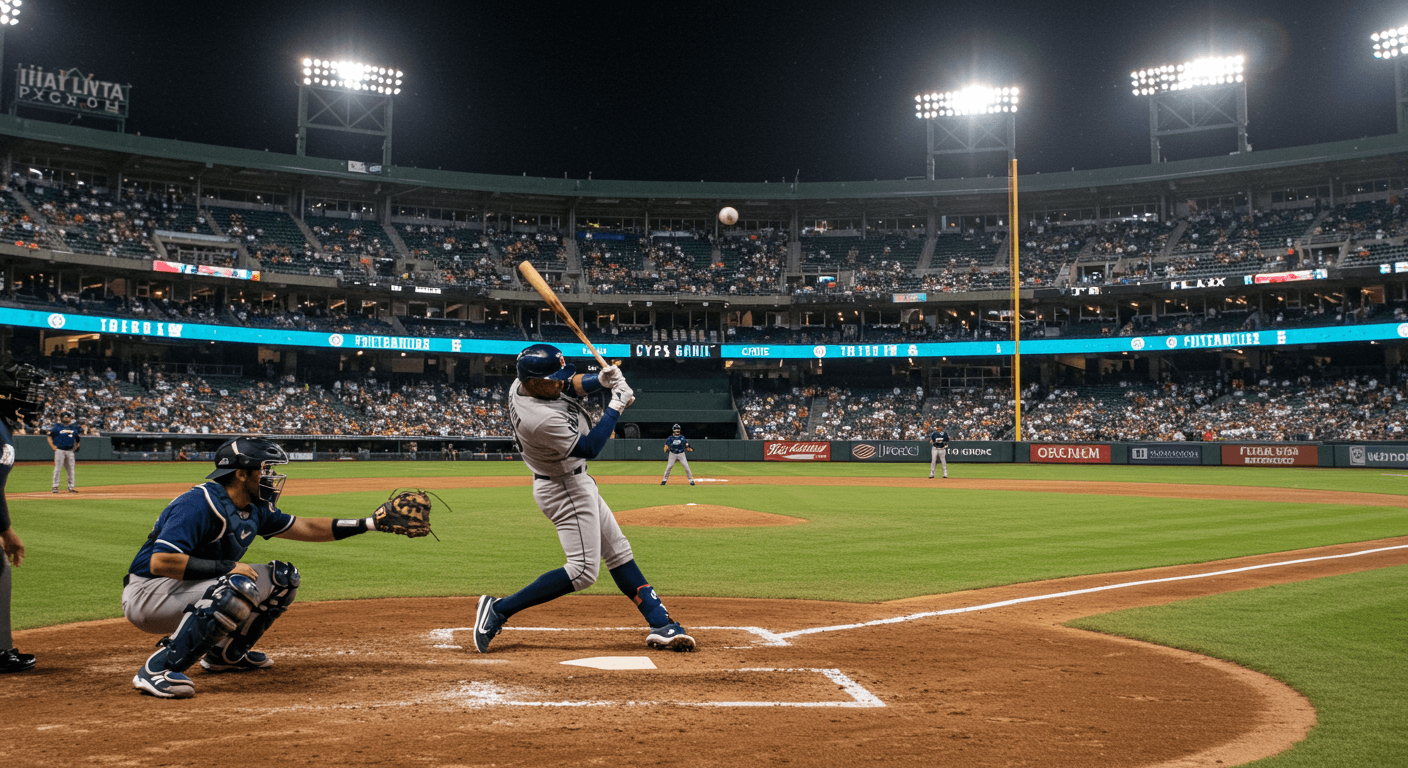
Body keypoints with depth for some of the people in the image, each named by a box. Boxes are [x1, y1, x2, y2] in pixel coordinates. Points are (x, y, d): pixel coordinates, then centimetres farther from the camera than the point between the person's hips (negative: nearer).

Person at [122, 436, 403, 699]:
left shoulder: (254, 510, 6)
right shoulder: (199, 505, -23)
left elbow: (307, 528, 14)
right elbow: (160, 562, -31)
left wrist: (371, 523, 8)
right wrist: (227, 567, -28)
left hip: (197, 588, 9)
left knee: (282, 578, 8)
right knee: (239, 588, -35)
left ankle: (226, 652, 18)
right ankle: (156, 669, -28)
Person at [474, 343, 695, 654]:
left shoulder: (522, 383, -7)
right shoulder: (542, 419, -34)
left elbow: (573, 385, 8)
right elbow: (589, 448, -25)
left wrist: (602, 379, -13)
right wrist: (616, 405, -20)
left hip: (577, 482, 11)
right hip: (566, 490, -11)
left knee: (618, 552, 12)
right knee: (583, 571, -8)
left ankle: (661, 623, 17)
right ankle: (498, 610, -4)